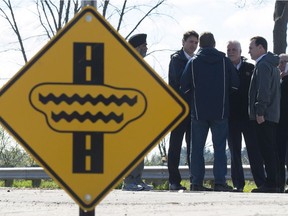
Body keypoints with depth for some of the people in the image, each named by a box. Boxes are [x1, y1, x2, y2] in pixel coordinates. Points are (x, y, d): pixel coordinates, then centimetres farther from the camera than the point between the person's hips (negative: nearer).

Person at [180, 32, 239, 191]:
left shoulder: (193, 62, -1)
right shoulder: (224, 61, -1)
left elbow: (184, 86, -5)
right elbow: (235, 84, -1)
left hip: (198, 111, 0)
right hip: (220, 111, 0)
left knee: (197, 148, 7)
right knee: (219, 147, 3)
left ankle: (196, 182, 4)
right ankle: (220, 182, -4)